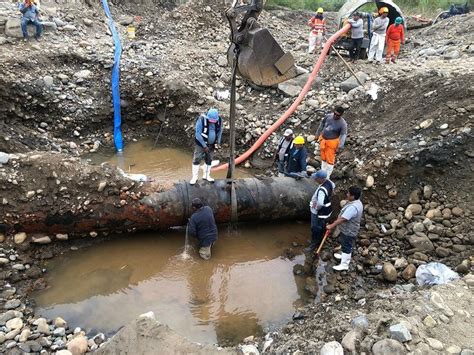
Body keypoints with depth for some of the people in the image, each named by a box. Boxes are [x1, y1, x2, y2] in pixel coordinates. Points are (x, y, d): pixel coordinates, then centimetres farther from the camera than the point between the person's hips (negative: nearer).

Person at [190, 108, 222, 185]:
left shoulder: (219, 120, -13)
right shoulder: (201, 120, -25)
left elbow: (219, 131, 4)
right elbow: (198, 134, -21)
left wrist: (218, 142, -5)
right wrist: (204, 146, -21)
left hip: (211, 144, 4)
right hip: (201, 143, -4)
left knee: (209, 160, 13)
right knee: (197, 159, -4)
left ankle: (206, 176, 28)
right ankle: (195, 177, 7)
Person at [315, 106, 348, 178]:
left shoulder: (343, 124, -21)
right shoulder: (328, 116, -7)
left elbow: (343, 135, -21)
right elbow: (322, 125, 9)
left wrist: (340, 147, -25)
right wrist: (317, 134, 19)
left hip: (332, 142, -5)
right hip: (323, 139, 5)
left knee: (330, 159, 4)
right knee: (323, 157, 18)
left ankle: (327, 176, 21)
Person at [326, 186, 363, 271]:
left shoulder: (353, 207, -36)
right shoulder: (356, 202, -1)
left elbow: (342, 219, -33)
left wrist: (331, 226, -25)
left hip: (349, 232, -9)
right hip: (347, 229, 10)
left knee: (346, 247, 7)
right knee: (345, 245, 29)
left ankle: (344, 265, 22)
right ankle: (344, 256, 50)